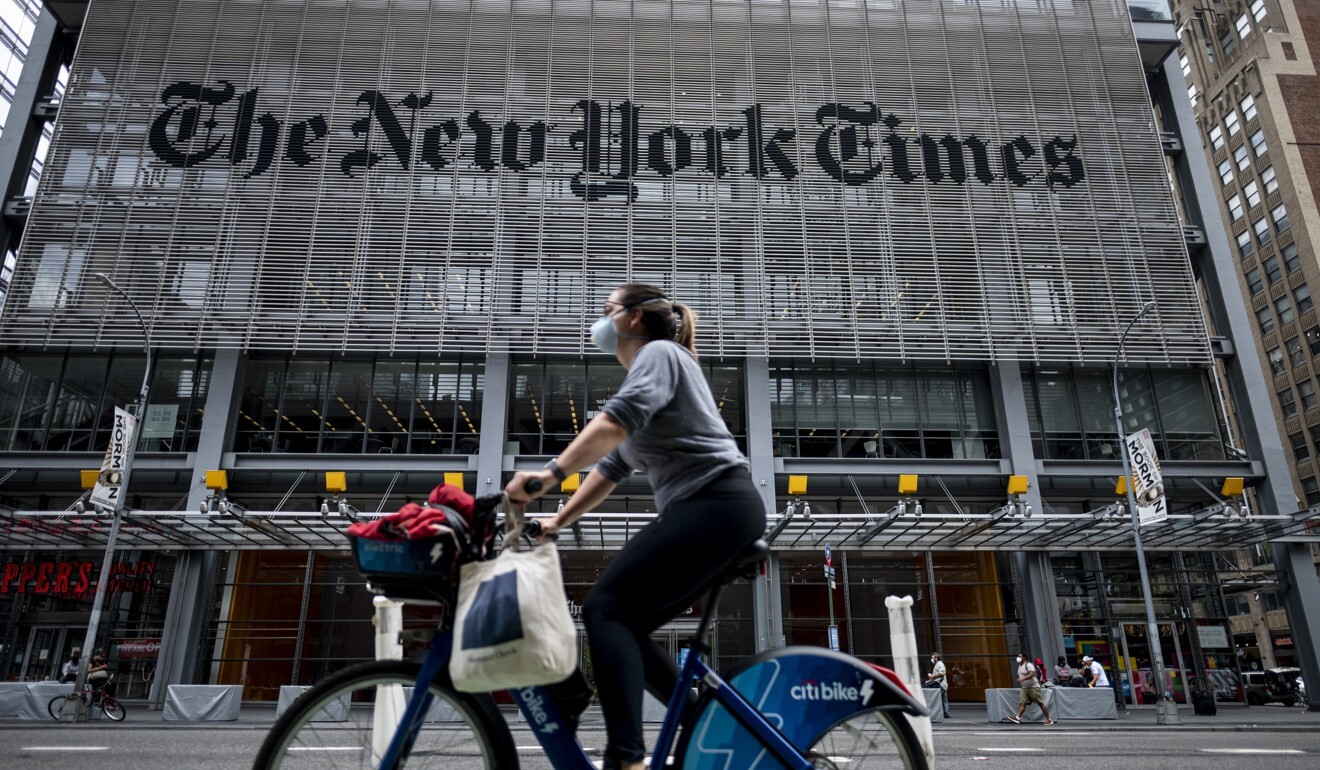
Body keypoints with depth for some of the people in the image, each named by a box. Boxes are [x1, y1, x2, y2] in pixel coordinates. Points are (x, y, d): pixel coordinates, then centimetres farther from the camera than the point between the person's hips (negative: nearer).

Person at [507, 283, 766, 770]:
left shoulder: (660, 353, -1)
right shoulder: (643, 378, 28)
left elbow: (617, 420, -22)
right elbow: (611, 467, 25)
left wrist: (550, 473, -31)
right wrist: (557, 521, 18)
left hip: (716, 505, -9)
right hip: (705, 511, 9)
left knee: (605, 609, -16)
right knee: (624, 625, 7)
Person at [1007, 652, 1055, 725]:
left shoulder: (1028, 664, -14)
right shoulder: (1020, 666, 15)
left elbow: (1031, 674, -28)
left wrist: (1022, 679, -36)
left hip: (1033, 687, -8)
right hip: (1024, 688, 8)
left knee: (1041, 703, 0)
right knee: (1022, 703, -6)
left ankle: (1049, 719, 10)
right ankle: (1017, 718, -19)